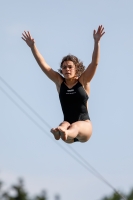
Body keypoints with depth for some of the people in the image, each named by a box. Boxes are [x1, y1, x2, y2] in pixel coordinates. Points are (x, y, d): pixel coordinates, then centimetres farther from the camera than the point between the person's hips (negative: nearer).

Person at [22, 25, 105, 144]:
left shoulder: (83, 81, 4)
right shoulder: (59, 81, 11)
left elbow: (95, 63, -7)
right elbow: (43, 64, 7)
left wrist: (97, 42, -18)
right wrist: (32, 46, -1)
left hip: (84, 125, -2)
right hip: (68, 123, 2)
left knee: (75, 127, -38)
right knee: (65, 125, -36)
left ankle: (65, 133, -72)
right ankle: (60, 131, -71)